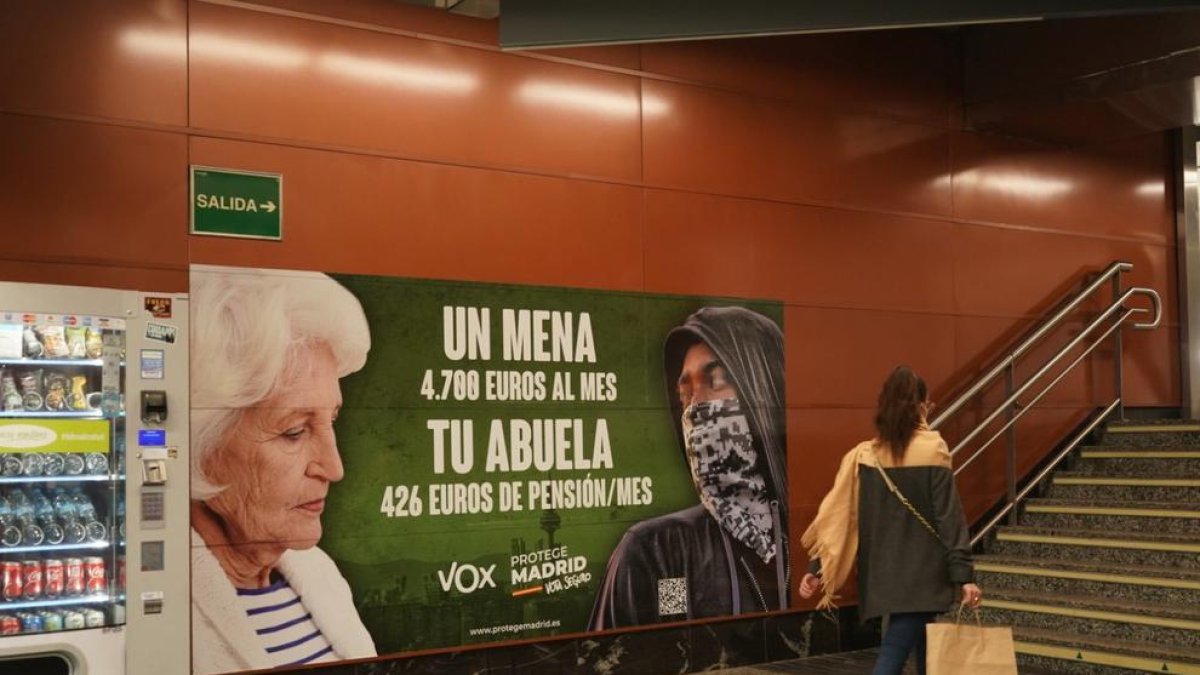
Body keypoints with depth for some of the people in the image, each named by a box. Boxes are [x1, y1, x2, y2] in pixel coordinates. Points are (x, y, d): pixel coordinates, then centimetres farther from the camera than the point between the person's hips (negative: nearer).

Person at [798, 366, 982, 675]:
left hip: (881, 577, 5)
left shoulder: (863, 456, 1)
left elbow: (839, 515, -2)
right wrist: (964, 575, -10)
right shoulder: (932, 451, -9)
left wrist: (818, 569, 1)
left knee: (923, 649, 20)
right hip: (921, 576, -5)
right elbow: (949, 518, -12)